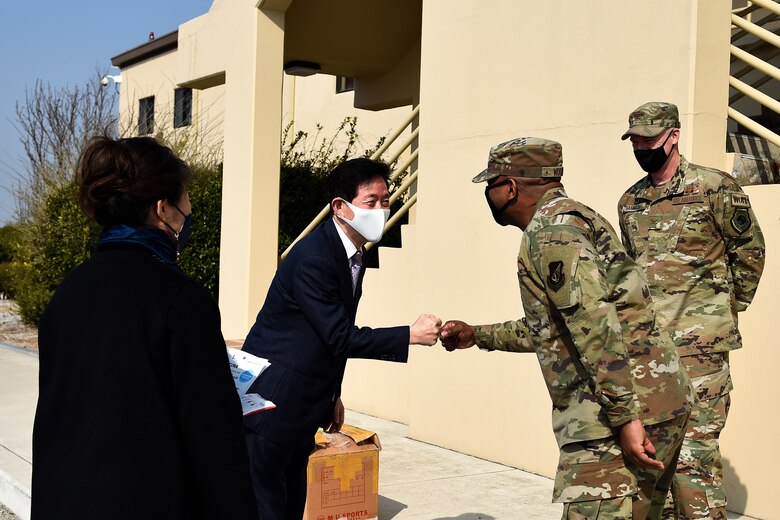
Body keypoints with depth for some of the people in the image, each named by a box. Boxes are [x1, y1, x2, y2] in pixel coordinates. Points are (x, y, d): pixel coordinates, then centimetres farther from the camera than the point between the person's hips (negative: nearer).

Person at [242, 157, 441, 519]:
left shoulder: (354, 254, 8)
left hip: (303, 407, 9)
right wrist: (411, 335, -20)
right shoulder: (313, 257, -22)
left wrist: (332, 394, 19)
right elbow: (341, 338, -22)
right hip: (272, 404, -9)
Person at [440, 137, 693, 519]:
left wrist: (624, 415, -25)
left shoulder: (552, 225, -10)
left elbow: (593, 320, -23)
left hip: (626, 413, -11)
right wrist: (478, 336, 35)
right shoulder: (573, 217, 22)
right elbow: (548, 329, 32)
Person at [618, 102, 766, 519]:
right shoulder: (629, 202, 13)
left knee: (692, 453, -9)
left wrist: (729, 307, 7)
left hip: (698, 344, -6)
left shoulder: (714, 188, -4)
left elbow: (749, 250, 4)